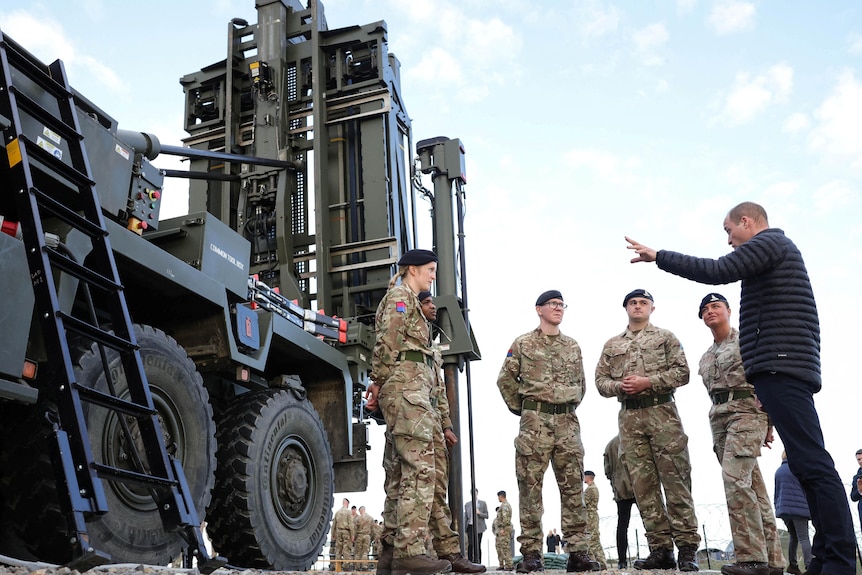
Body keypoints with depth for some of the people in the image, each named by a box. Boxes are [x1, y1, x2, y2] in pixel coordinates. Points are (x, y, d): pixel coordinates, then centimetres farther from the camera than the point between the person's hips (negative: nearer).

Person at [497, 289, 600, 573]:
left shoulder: (573, 346, 16)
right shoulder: (523, 343, 5)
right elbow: (506, 379, 6)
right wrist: (521, 409, 6)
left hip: (568, 422, 4)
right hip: (535, 420, -3)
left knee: (573, 486, 2)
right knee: (530, 485, -4)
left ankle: (578, 551, 5)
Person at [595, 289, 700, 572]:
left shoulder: (665, 337, 10)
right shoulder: (611, 345, 18)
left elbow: (681, 372, -1)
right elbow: (600, 380, 13)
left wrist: (648, 382, -12)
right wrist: (618, 386, -9)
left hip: (662, 412, -3)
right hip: (629, 417, 3)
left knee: (675, 479, -8)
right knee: (643, 484, 0)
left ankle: (687, 548, -6)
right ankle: (661, 549, 3)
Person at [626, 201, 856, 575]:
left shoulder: (769, 241, -1)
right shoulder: (778, 251, 30)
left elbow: (718, 271, -16)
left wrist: (659, 257, -9)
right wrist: (766, 384, 24)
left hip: (780, 367, -11)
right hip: (785, 368, 11)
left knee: (812, 463, -15)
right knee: (808, 464, 5)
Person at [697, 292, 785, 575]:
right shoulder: (706, 358, 21)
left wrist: (769, 420, -10)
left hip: (747, 410, -7)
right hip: (719, 418, 7)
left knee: (735, 479, -23)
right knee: (753, 486, 5)